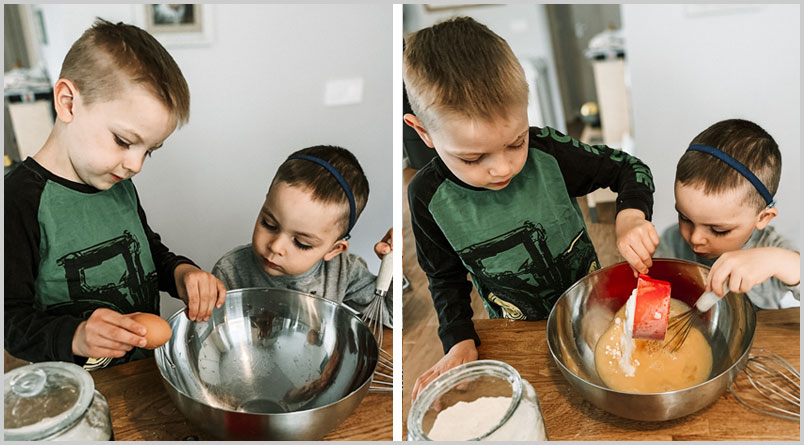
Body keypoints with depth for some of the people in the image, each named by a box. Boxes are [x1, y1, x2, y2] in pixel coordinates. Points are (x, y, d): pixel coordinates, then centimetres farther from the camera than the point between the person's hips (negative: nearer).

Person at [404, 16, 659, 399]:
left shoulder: (546, 153, -25)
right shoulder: (429, 197, -23)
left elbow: (630, 169, -10)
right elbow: (446, 278, -7)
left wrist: (630, 218, -30)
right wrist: (460, 342, -18)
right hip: (517, 332, 0)